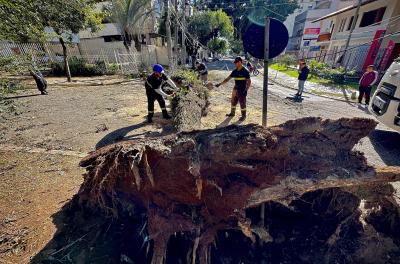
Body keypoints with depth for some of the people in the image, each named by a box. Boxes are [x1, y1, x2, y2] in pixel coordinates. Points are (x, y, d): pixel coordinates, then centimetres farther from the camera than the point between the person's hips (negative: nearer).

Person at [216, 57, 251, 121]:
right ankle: (232, 113, 36)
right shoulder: (235, 71, 6)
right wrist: (220, 84, 4)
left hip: (242, 91, -7)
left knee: (242, 103, 1)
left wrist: (246, 90, -21)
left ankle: (243, 116, 16)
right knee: (233, 102, 16)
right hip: (235, 90, 7)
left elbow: (249, 81, -12)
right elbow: (228, 79, 9)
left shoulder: (245, 71, -12)